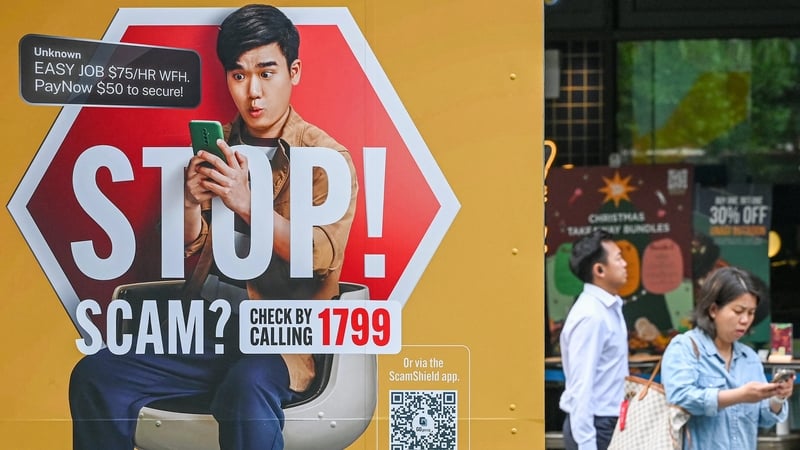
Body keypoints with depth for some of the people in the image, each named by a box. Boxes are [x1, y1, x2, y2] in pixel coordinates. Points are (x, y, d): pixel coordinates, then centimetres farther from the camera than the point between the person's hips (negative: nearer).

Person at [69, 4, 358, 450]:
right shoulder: (216, 148, 14)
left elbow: (325, 259, -12)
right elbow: (191, 252, 14)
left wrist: (247, 203, -23)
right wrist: (192, 203, -8)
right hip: (205, 323, 5)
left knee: (247, 389, -38)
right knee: (94, 376, -16)